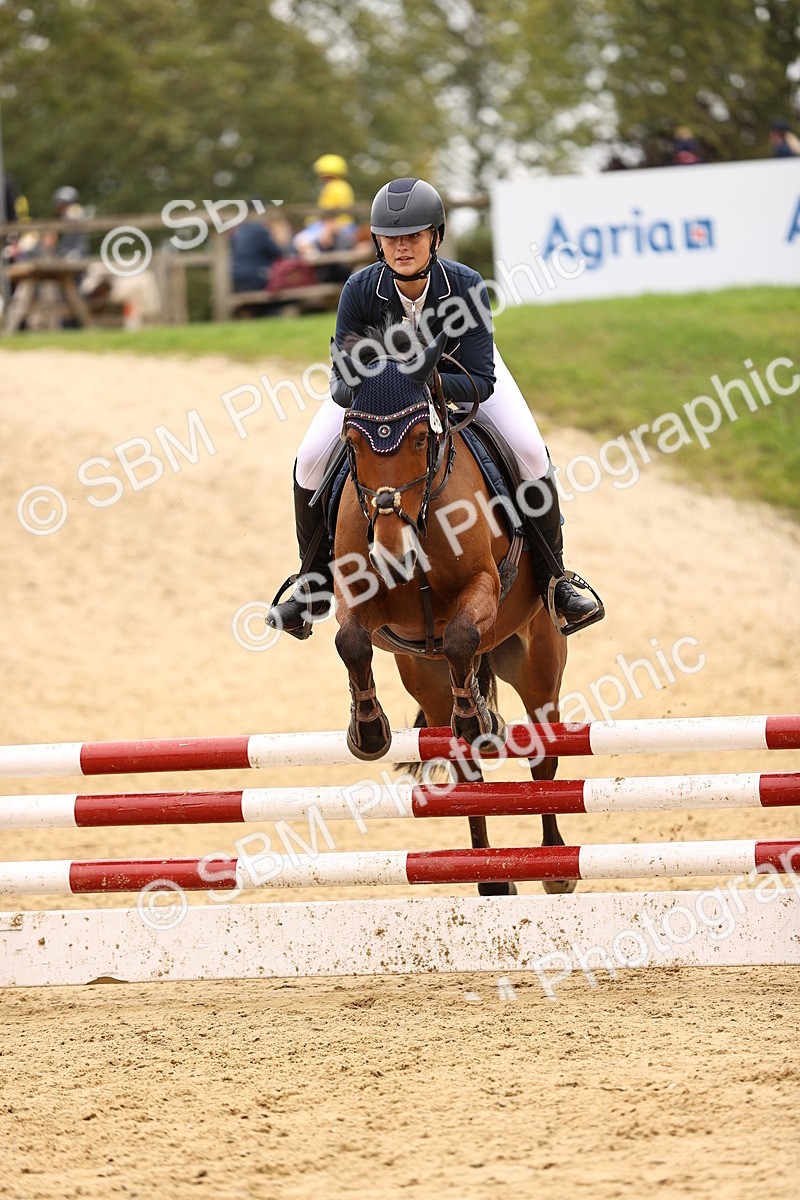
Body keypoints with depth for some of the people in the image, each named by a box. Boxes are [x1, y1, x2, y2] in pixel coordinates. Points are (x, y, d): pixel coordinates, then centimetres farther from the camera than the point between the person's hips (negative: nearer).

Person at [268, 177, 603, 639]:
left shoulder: (467, 286, -36)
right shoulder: (360, 290, -33)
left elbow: (480, 381, -35)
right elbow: (342, 381, -28)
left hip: (455, 368, -1)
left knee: (531, 452, -18)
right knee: (311, 461, -11)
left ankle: (553, 578, 0)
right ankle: (314, 587, 10)